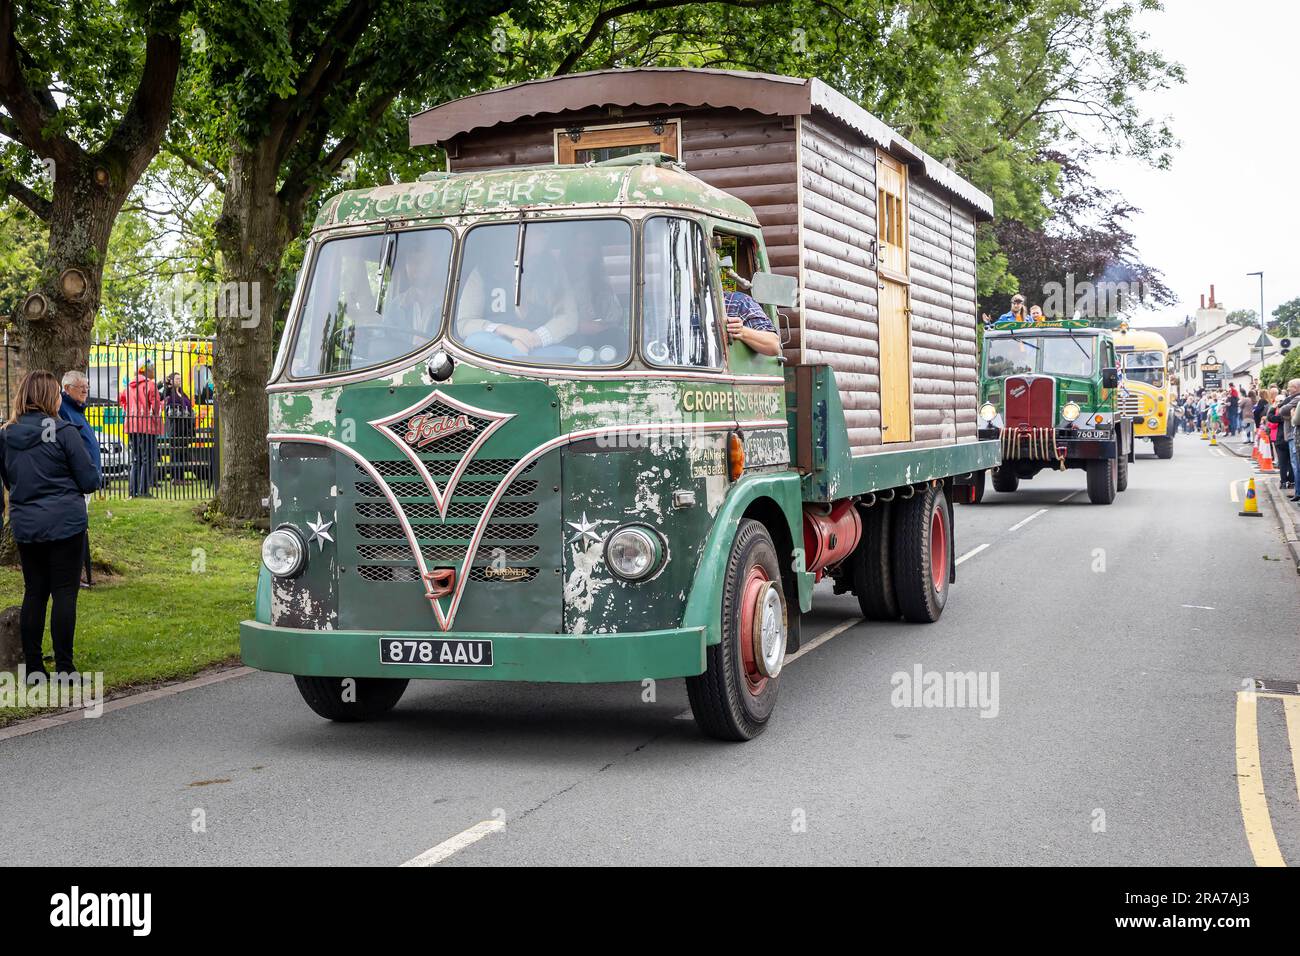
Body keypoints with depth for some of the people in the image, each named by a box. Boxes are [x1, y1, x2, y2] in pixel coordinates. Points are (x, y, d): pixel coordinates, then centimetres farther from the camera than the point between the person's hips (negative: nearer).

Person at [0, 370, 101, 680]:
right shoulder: (63, 431, -12)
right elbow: (90, 480, -8)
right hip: (65, 524, -5)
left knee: (34, 593, 12)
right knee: (64, 593, 1)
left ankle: (33, 666, 17)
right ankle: (64, 668, 3)